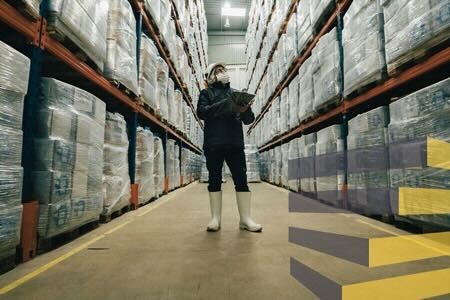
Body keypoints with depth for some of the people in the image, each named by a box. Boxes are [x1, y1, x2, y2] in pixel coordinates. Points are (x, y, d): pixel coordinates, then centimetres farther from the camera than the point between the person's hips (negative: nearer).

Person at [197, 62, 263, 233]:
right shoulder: (206, 93, 13)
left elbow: (249, 120, 13)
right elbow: (201, 112, -7)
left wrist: (245, 110, -11)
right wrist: (225, 104, -17)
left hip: (235, 143, 2)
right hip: (213, 144, -2)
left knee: (241, 180, -2)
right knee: (215, 180, 1)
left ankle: (245, 219, 3)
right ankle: (215, 218, 8)